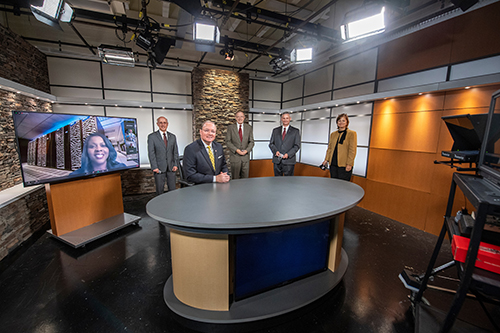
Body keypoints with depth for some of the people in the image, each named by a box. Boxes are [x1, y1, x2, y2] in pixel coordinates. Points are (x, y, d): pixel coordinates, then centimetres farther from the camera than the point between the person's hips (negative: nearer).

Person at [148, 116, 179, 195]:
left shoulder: (173, 137, 11)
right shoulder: (152, 136, 1)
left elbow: (175, 152, 10)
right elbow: (151, 153, -3)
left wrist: (176, 164, 0)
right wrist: (154, 167, -10)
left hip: (171, 168, 3)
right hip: (159, 168, -2)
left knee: (172, 189, 6)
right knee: (160, 190, 5)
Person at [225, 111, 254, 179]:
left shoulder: (249, 128, 9)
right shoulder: (230, 127, 4)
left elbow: (251, 142, 8)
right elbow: (228, 141, -1)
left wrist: (246, 150, -9)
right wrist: (237, 150, -13)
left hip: (245, 156, 2)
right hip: (235, 155, -2)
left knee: (245, 178, 4)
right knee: (235, 179, 2)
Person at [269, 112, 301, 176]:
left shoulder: (295, 131, 4)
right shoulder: (275, 130, 12)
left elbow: (297, 146, 0)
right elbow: (271, 143, 11)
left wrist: (288, 154, -15)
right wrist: (275, 151, -10)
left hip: (289, 161, -2)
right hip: (277, 161, 3)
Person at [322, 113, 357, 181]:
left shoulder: (352, 134, -2)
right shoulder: (333, 134, 14)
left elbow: (352, 151, -7)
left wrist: (349, 164, -13)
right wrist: (326, 159, 6)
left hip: (344, 165, -5)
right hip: (333, 164, 5)